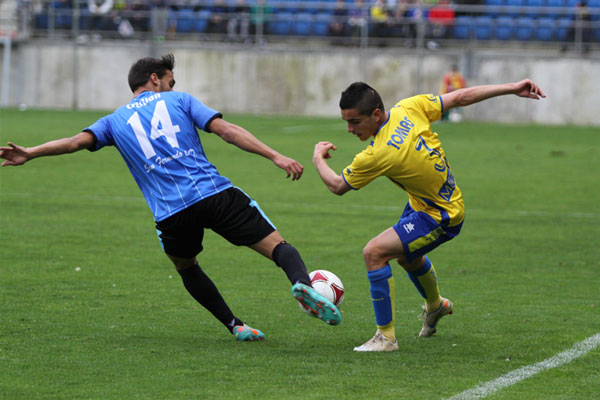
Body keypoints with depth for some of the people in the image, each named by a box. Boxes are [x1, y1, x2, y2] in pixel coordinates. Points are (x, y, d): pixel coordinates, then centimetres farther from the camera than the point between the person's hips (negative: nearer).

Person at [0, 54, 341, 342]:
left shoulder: (116, 121, 21)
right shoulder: (180, 101, 16)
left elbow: (78, 141, 6)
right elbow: (226, 130, 4)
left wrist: (30, 154, 7)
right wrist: (275, 156, -1)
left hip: (172, 213, 2)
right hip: (216, 193, -2)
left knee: (186, 267, 31)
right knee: (278, 246, -2)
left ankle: (235, 326, 21)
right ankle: (302, 281, -35)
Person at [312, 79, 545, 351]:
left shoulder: (376, 155, -33)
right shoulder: (408, 109, -15)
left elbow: (337, 186, -15)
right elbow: (461, 97, -8)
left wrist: (318, 158, 4)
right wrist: (512, 88, 0)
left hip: (440, 217, -10)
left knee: (374, 252, -20)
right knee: (407, 256, 31)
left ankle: (386, 337, -12)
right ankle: (435, 306, 62)